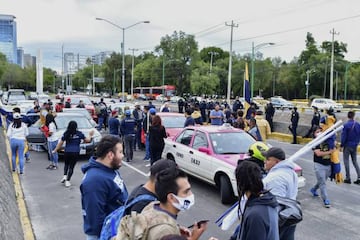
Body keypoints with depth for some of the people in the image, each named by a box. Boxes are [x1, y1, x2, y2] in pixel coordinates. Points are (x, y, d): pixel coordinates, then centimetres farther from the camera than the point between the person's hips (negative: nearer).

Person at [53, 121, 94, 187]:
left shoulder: (66, 134, 0)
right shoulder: (79, 134, -1)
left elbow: (60, 143, 4)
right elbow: (87, 140, 8)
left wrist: (55, 150, 15)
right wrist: (90, 135, 27)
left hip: (67, 152, 1)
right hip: (75, 153, -1)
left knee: (66, 164, 25)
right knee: (71, 166, 6)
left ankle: (65, 176, 8)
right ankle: (67, 181, 3)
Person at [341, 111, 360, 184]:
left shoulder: (346, 125, -17)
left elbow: (344, 136, -15)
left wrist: (341, 145, -5)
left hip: (347, 146, -5)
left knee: (346, 161, 5)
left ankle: (348, 178, 9)